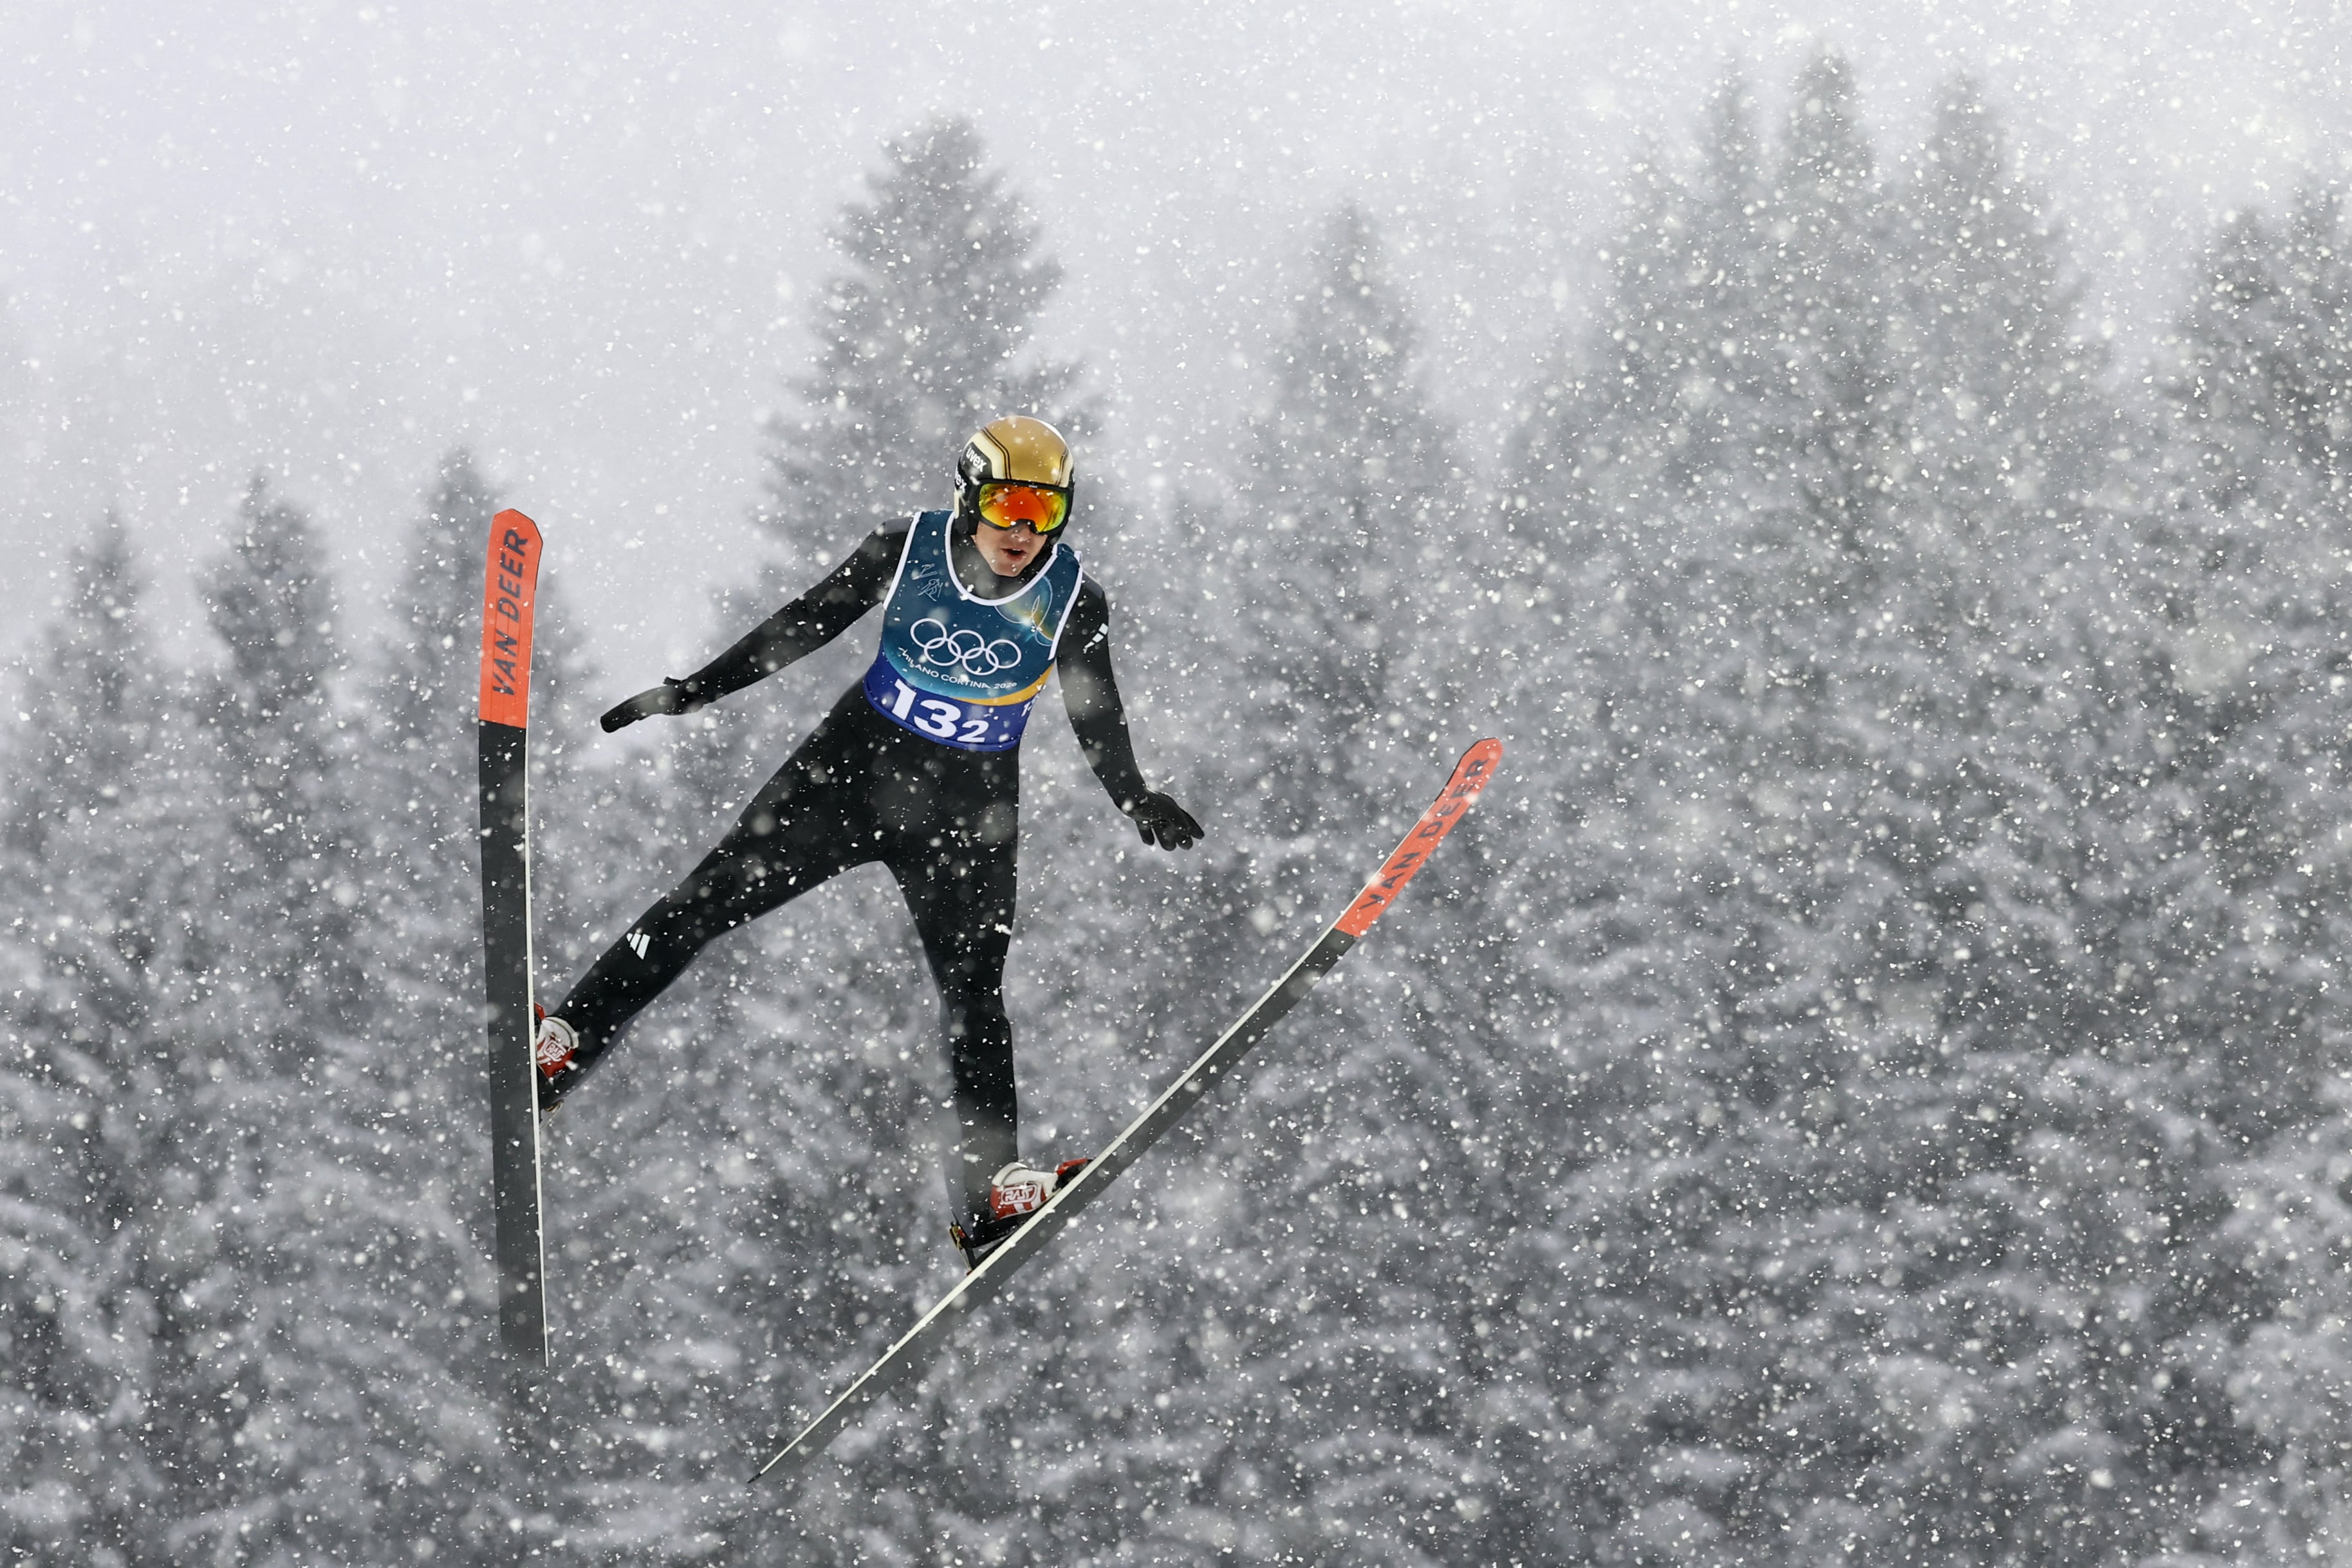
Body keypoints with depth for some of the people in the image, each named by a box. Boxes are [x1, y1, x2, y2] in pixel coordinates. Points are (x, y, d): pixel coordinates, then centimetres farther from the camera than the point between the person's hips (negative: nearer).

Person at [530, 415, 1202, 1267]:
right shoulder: (907, 550, -10)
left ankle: (989, 1193, -7)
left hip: (969, 809, 0)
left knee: (973, 992, -9)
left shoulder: (1074, 603, -10)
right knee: (713, 895, -7)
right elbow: (803, 627, -1)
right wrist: (692, 690, 0)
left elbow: (1096, 719, 1)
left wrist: (1136, 799, -15)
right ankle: (562, 1048, -2)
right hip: (858, 761, 0)